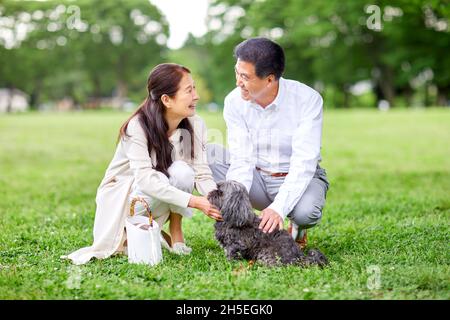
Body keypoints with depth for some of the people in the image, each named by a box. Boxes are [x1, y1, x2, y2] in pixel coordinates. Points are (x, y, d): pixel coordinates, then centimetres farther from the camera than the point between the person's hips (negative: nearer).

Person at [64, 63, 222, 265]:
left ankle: (175, 233, -10)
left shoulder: (195, 125, -12)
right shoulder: (138, 127, -26)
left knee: (183, 172, -28)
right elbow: (145, 179, -36)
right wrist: (192, 201, -46)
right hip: (121, 195, -4)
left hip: (158, 199, 4)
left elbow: (202, 172, -18)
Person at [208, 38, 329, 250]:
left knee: (305, 211, -37)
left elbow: (303, 163, -27)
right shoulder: (234, 101, -13)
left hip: (300, 178, -3)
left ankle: (297, 227, 2)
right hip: (257, 179, 3)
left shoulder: (307, 99, -21)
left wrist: (278, 208, -39)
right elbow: (241, 160, -16)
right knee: (205, 153, -20)